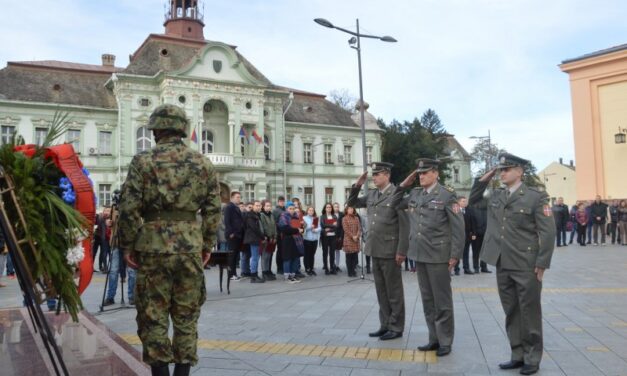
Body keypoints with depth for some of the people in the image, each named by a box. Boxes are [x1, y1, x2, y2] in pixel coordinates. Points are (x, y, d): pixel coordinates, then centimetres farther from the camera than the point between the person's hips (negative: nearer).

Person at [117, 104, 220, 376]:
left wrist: (127, 245, 2)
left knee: (153, 314, 7)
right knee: (187, 315, 11)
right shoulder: (203, 164, 6)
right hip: (191, 246, 3)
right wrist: (208, 245, 11)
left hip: (153, 246, -2)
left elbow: (129, 208, -6)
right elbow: (213, 209, 4)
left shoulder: (143, 161, -2)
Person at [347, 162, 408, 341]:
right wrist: (357, 185, 3)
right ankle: (385, 325, 23)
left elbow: (404, 224, -14)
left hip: (390, 251, -7)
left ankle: (396, 327, 14)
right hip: (375, 250, 7)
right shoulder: (371, 194, 9)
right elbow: (352, 203, 19)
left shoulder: (397, 194, -11)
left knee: (393, 291, 4)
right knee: (381, 291, 13)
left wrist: (401, 251, -17)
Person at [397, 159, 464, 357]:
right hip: (419, 254, 6)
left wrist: (455, 255, -13)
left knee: (442, 301, 4)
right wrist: (402, 185, 9)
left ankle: (445, 342, 16)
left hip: (438, 255, -6)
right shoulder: (414, 194, 9)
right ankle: (434, 338, 24)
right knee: (427, 299, 13)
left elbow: (458, 227, -9)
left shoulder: (447, 195, -8)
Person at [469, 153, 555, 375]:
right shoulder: (496, 196, 8)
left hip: (527, 266, -5)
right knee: (511, 313, 12)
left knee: (529, 313, 5)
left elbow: (548, 232, -9)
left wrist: (541, 264, -12)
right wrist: (485, 178, 8)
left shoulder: (536, 196, -7)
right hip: (503, 265, 5)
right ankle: (518, 355, 24)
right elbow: (473, 200, 21)